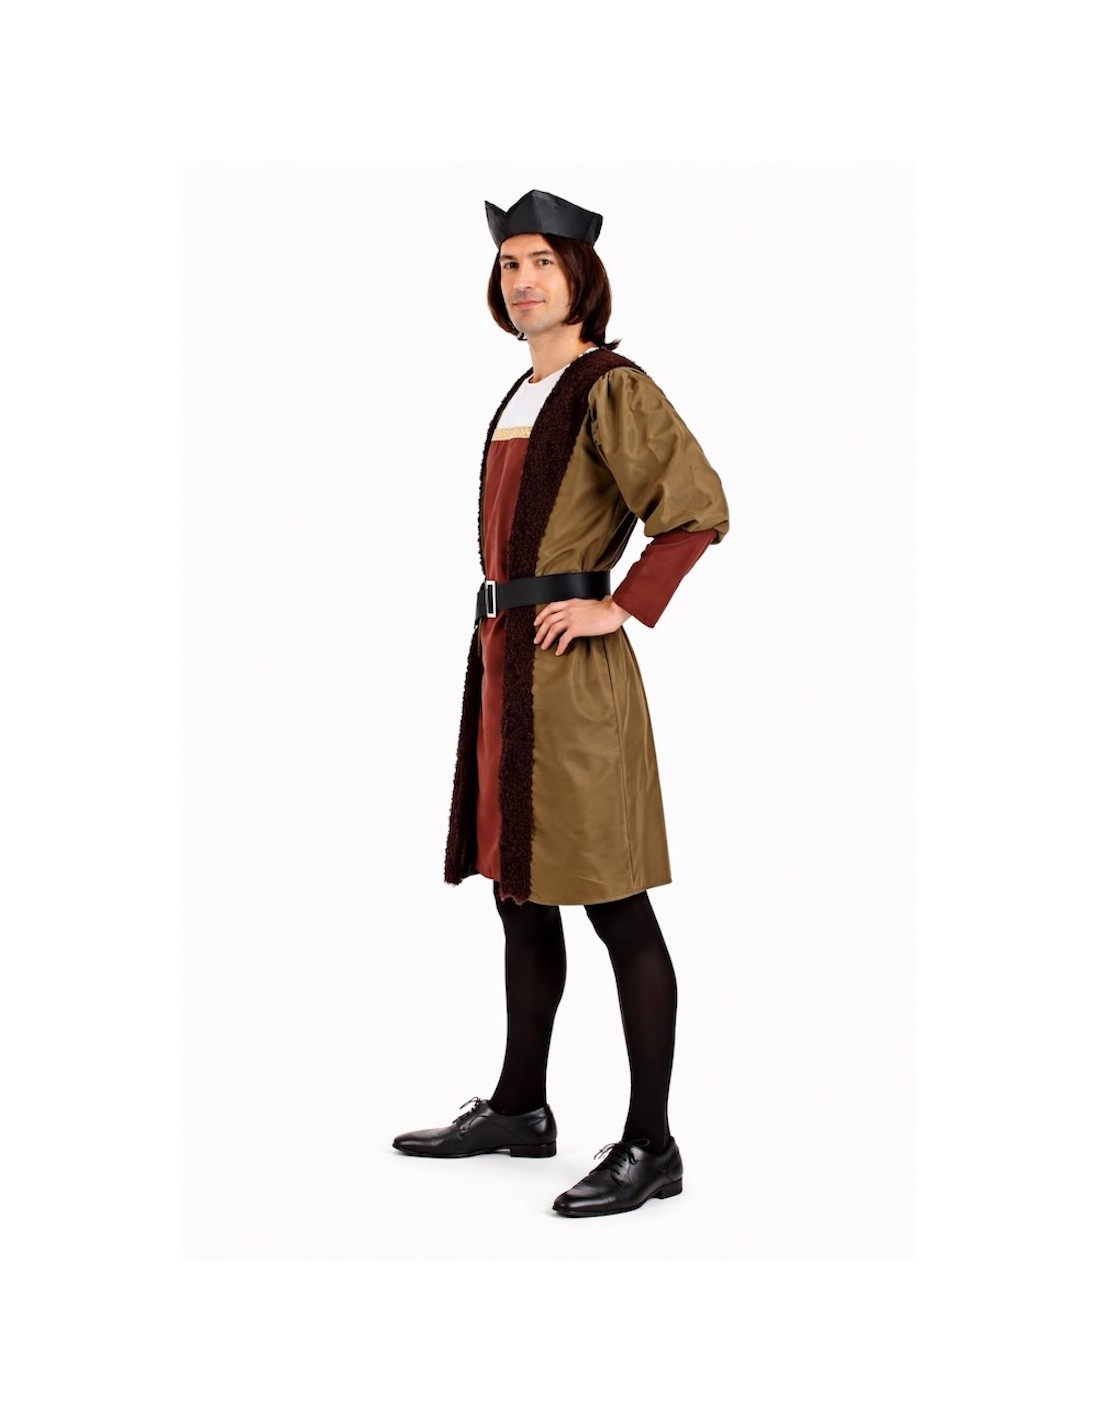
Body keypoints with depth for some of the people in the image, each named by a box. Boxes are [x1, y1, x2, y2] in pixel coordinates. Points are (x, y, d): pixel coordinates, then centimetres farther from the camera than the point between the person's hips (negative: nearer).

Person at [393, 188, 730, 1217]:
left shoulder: (611, 387, -9)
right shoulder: (524, 396, 18)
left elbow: (700, 509, -18)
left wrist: (621, 608, -18)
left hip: (569, 664, -9)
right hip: (504, 658, 9)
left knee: (613, 905, -5)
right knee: (519, 888, 15)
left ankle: (651, 1146, 3)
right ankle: (519, 1107, 28)